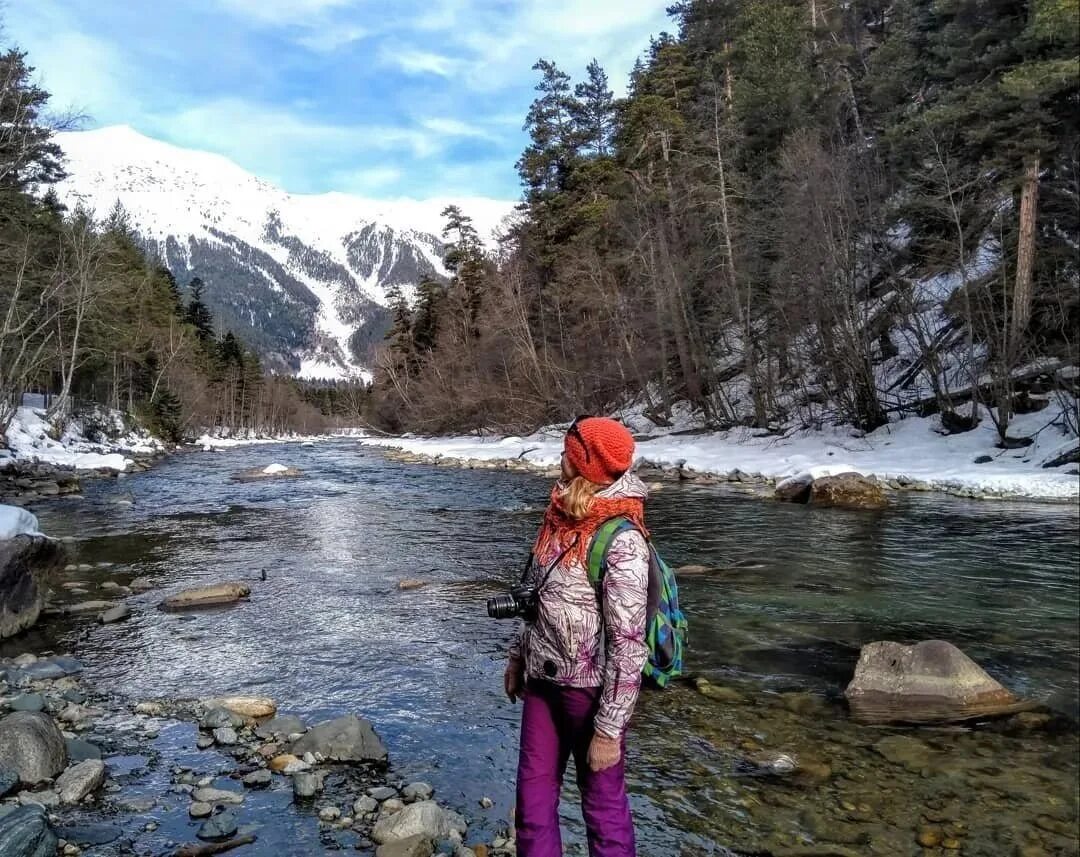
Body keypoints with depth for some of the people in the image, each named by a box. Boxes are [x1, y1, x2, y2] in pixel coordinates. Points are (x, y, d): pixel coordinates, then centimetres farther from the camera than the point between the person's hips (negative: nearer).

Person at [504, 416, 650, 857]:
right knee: (532, 797, 17)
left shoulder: (621, 542, -22)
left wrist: (608, 728, -18)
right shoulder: (563, 516, 1)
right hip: (543, 678, 7)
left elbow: (628, 644, -21)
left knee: (603, 803, 12)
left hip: (590, 687, -7)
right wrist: (519, 654, 18)